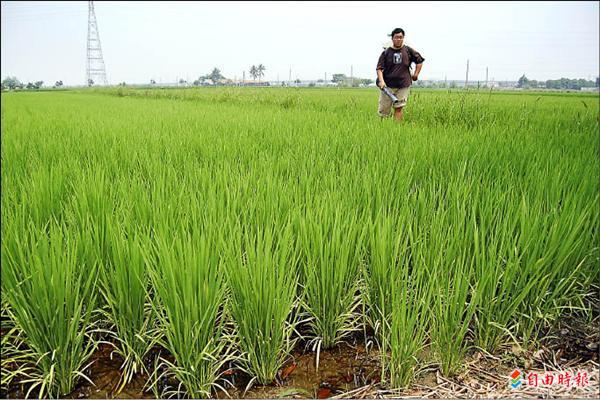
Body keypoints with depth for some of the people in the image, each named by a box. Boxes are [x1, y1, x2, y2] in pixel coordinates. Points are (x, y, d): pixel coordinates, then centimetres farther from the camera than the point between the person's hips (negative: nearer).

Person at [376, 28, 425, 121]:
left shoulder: (408, 51, 6)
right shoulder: (386, 52, 3)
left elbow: (419, 61, 19)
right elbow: (379, 68, -1)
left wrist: (416, 74, 12)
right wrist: (381, 81, -15)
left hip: (403, 85, 0)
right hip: (388, 85, 0)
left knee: (398, 108, -4)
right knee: (383, 111, 0)